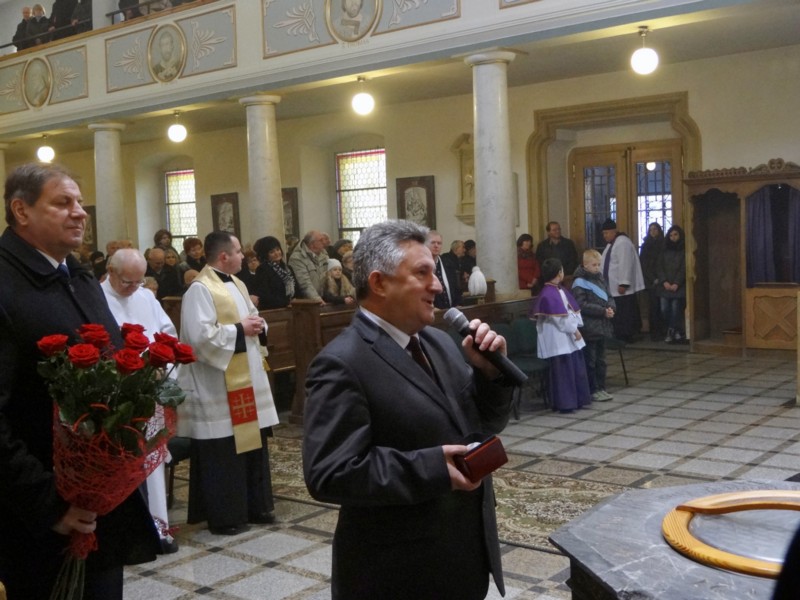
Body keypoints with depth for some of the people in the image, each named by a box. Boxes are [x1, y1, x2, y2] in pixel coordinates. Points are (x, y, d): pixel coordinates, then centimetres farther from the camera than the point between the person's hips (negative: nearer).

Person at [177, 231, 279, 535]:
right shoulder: (200, 290, -16)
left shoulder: (236, 284, 13)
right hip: (218, 387, -9)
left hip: (247, 379, 9)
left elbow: (252, 316, 23)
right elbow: (201, 336, -26)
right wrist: (239, 330, -18)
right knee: (224, 452, -1)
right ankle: (224, 516, 11)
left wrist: (257, 326, 0)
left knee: (252, 442, 15)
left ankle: (256, 506, 27)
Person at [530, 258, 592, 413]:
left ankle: (577, 400, 26)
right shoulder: (548, 295, -19)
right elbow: (560, 318, -21)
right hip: (557, 339, -10)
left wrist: (576, 327, 2)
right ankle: (564, 403, 5)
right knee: (562, 371, -3)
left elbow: (573, 309, 13)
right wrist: (574, 330, -14)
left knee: (576, 368, 15)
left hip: (569, 337, 10)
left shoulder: (560, 290, 11)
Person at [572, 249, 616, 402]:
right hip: (589, 328, -7)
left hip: (602, 326, 7)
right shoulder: (579, 282, -11)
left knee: (601, 359, 14)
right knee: (590, 361, 1)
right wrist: (603, 311, -19)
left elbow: (609, 297, 16)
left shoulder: (600, 278, 11)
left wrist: (610, 308, -7)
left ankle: (601, 388, 22)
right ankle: (593, 391, 8)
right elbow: (581, 305, -17)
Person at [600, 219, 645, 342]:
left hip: (621, 287, -10)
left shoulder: (623, 243, -16)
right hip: (613, 287, 10)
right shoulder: (611, 243, 16)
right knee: (616, 314, 11)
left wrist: (623, 284, -24)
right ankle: (620, 337, 16)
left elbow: (625, 265, -22)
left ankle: (625, 337, 1)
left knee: (623, 314, -4)